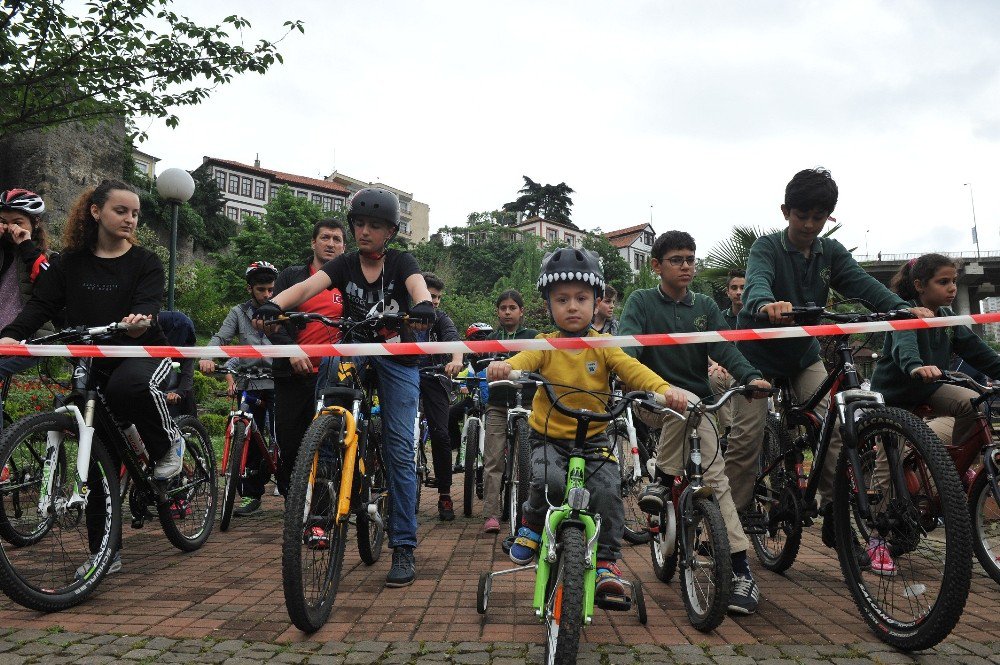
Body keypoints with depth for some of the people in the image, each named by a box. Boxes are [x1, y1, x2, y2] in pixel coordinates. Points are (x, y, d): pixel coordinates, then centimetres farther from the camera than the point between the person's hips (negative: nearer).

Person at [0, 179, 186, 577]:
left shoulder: (145, 263, -1)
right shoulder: (70, 263, 6)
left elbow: (150, 304, -17)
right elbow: (41, 304, -5)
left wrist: (140, 320, -41)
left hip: (142, 353, -3)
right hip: (92, 365, 3)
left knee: (130, 385, -40)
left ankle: (168, 442, -10)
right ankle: (103, 552, 15)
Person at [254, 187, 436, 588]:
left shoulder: (400, 262, -7)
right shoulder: (344, 265, -2)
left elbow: (418, 285, -29)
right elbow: (309, 285, -21)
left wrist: (423, 305, -54)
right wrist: (275, 304, -42)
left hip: (397, 357, -2)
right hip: (355, 345, 2)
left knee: (399, 451, -7)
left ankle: (403, 548, 1)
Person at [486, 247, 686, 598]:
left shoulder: (603, 345, 0)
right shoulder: (545, 345, -2)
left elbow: (633, 369, -13)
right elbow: (525, 359, -22)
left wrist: (664, 389, -33)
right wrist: (503, 367, -47)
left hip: (594, 437, 1)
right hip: (548, 436, -1)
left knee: (607, 491, -17)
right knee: (549, 482, -27)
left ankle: (606, 560, 3)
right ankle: (532, 524, 6)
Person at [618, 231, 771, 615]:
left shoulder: (706, 307, 10)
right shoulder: (641, 302, 1)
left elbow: (725, 348, -2)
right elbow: (627, 343, -16)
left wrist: (751, 377, -22)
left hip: (698, 402, 3)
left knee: (715, 474, -12)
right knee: (687, 402, -37)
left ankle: (740, 568, -8)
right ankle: (663, 478, -18)